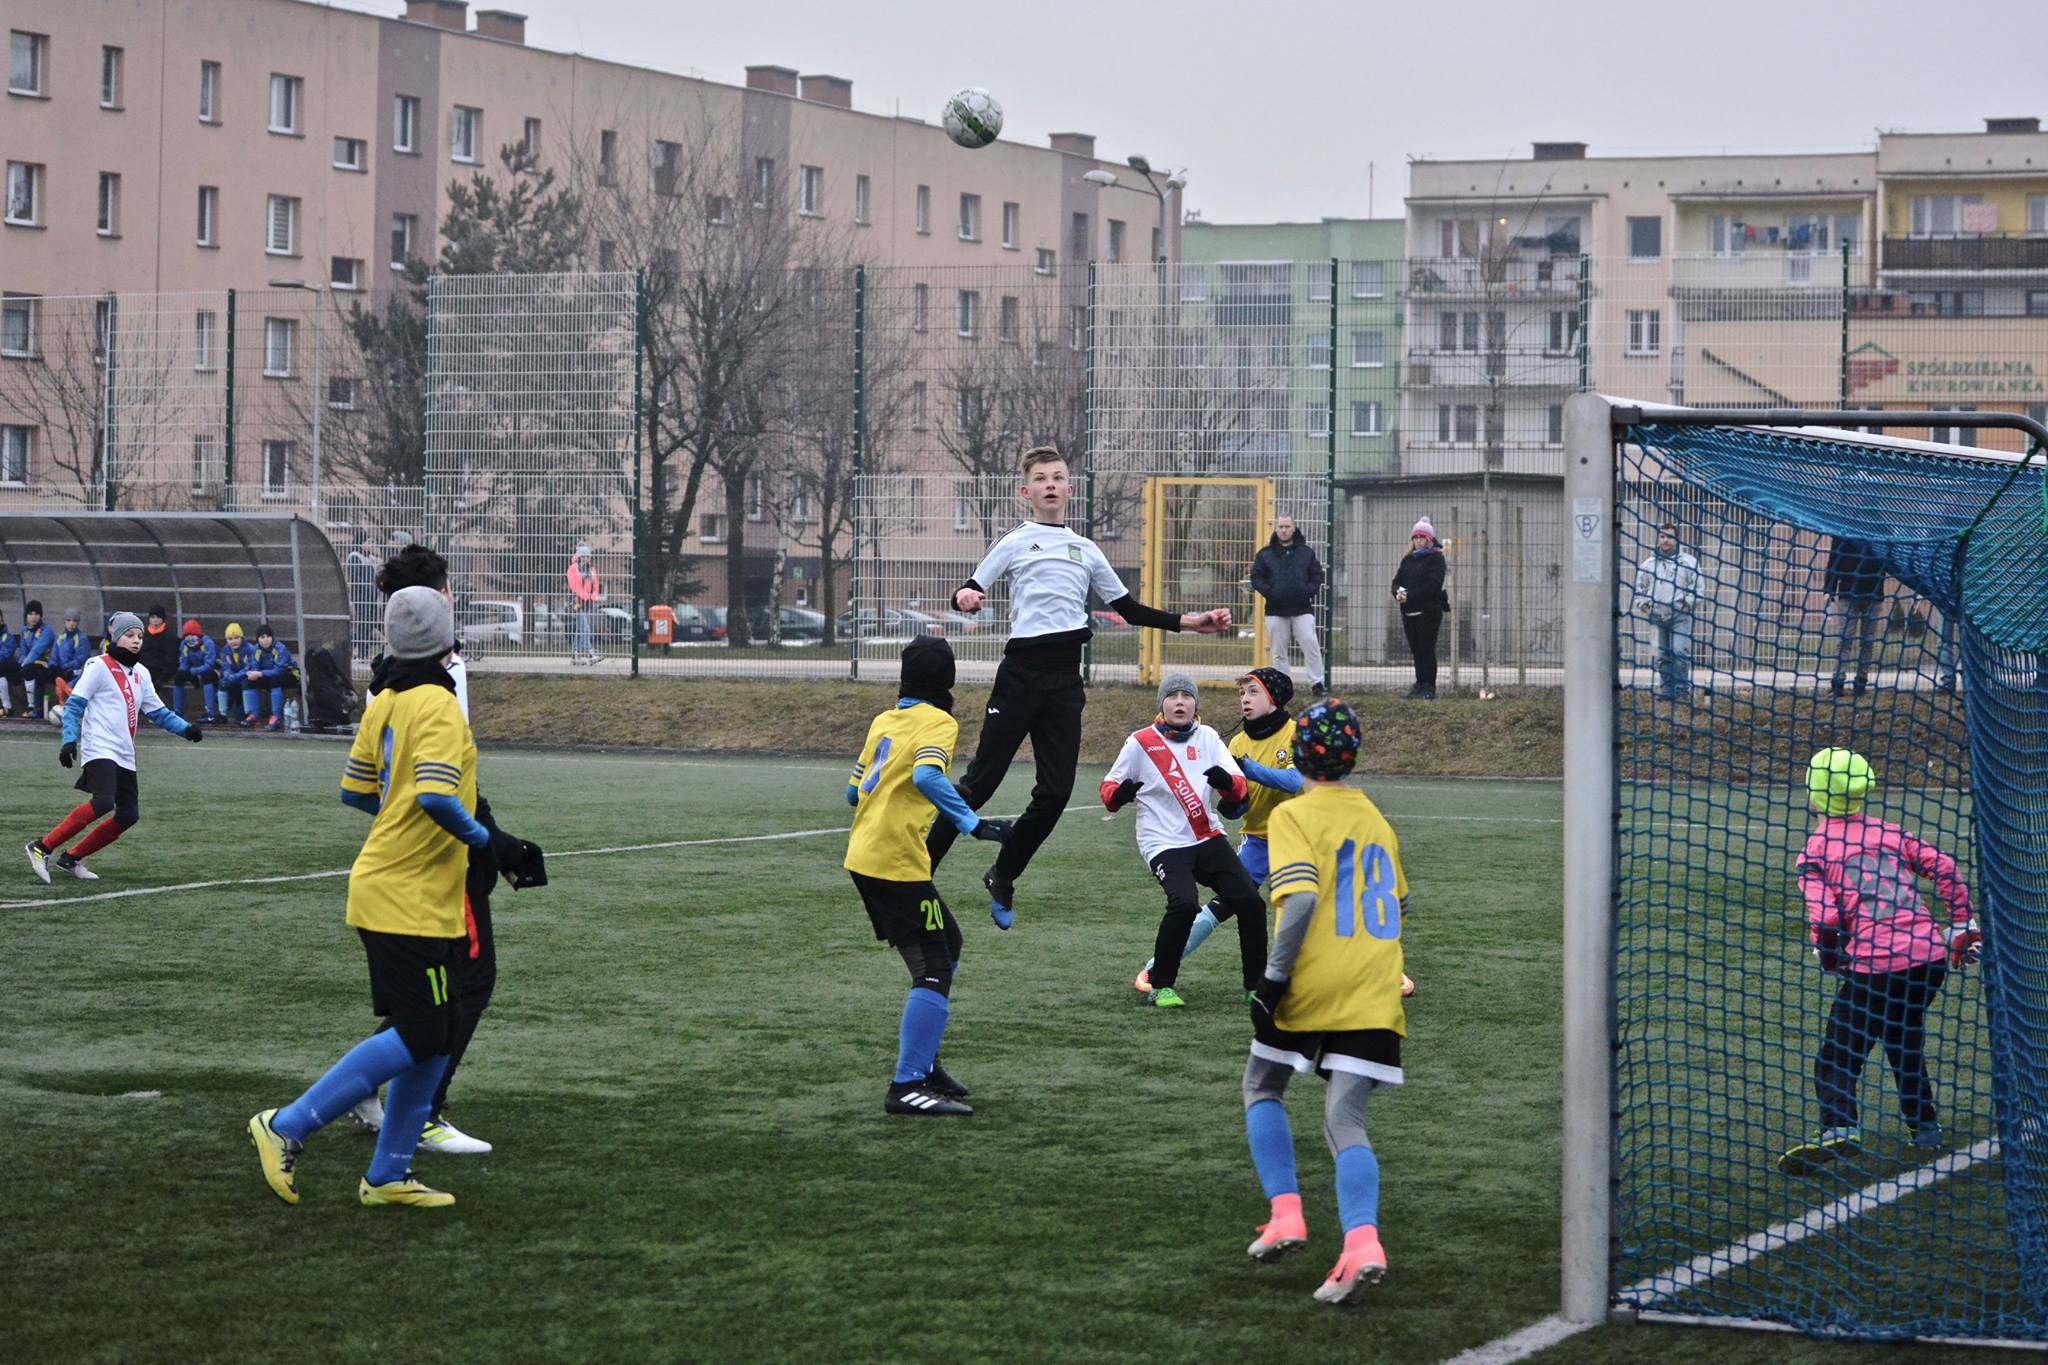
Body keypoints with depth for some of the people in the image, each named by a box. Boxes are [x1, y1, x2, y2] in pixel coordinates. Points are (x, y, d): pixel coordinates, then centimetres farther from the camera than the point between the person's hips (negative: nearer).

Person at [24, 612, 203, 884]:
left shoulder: (141, 673, 17)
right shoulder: (99, 666, -4)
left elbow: (158, 712, 20)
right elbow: (74, 704, -5)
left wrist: (186, 729, 6)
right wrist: (69, 740, -16)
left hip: (124, 756, 8)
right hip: (100, 749, -8)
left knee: (128, 815, 1)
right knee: (103, 802, -28)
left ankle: (71, 858, 12)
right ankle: (42, 848, -21)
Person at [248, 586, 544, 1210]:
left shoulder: (383, 704, 9)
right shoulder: (438, 707, -16)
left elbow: (354, 791, 15)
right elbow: (436, 798, -28)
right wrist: (491, 843, -16)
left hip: (382, 891, 9)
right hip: (412, 904, -9)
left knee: (432, 1038, 12)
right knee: (418, 1039, -7)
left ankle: (388, 1176, 15)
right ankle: (287, 1126, -6)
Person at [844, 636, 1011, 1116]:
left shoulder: (883, 720, 15)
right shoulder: (938, 722, -7)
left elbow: (853, 792, 18)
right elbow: (927, 776, -27)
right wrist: (973, 824, -28)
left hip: (862, 855, 9)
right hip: (897, 861, -9)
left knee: (946, 946, 21)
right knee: (934, 971, -6)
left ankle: (922, 1062, 24)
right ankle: (907, 1086, -9)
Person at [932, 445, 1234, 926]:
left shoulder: (1086, 551, 17)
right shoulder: (1016, 543, 5)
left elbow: (1129, 609, 22)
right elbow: (970, 591, 1)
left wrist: (1188, 622, 15)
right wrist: (965, 597, -24)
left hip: (1066, 679, 4)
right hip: (1022, 671, -4)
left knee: (1055, 792, -1)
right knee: (981, 781, -7)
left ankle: (1003, 878, 16)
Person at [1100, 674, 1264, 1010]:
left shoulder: (1207, 737, 7)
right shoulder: (1140, 743, -1)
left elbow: (1240, 793, 1)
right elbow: (1108, 789, 5)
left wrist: (1227, 782, -23)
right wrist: (1119, 793, -18)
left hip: (1209, 840, 4)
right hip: (1164, 844, -4)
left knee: (1251, 902, -7)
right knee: (1184, 903, -28)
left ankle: (1256, 985, 10)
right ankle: (1160, 985, -10)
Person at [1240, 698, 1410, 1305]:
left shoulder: (1294, 815, -4)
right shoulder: (1376, 819, 17)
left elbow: (1302, 898, -18)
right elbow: (1399, 908, 23)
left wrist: (1273, 977, -16)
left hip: (1311, 984, -4)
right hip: (1374, 996, 4)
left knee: (1262, 1089, 20)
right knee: (1345, 1122, 0)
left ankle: (1285, 1214, 7)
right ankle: (1362, 1243, -22)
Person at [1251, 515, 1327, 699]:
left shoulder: (1306, 552, 8)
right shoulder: (1265, 554, 5)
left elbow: (1317, 575, 9)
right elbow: (1256, 577, 5)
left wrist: (1309, 591, -8)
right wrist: (1268, 592, -11)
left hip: (1302, 609, 0)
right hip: (1276, 610, 0)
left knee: (1311, 645, -11)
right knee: (1279, 652, 5)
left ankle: (1317, 683, -6)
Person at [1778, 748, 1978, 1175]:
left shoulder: (1814, 852, 2)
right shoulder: (1889, 832, 14)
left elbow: (1824, 920, -9)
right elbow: (1946, 870, 7)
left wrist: (1829, 960, 10)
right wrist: (1962, 928, 15)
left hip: (1873, 967, -4)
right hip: (1931, 956, 4)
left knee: (1837, 1057, 0)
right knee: (1905, 1041, 26)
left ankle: (1839, 1129, -23)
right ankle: (1926, 1127, 29)